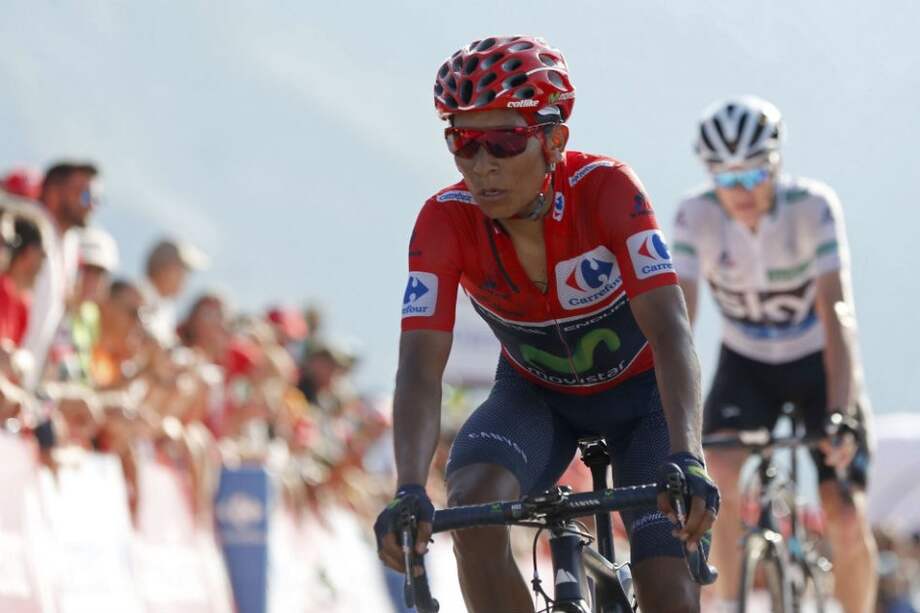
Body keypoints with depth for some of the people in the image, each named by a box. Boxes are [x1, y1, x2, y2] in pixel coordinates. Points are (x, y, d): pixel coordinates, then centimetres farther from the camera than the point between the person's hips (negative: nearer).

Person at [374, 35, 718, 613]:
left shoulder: (607, 189, -31)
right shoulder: (446, 221, -25)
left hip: (639, 389, -1)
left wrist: (686, 460, -56)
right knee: (473, 507, -31)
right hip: (535, 395, 2)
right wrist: (409, 490, -50)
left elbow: (670, 331, -41)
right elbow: (421, 367, -32)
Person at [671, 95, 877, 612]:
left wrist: (840, 413, -46)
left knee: (848, 525, -11)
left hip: (818, 362, -1)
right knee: (724, 473, -28)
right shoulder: (697, 216, -22)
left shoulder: (814, 207, -27)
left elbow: (836, 310, -35)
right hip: (747, 366, 1)